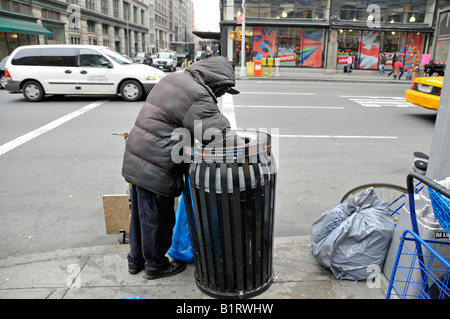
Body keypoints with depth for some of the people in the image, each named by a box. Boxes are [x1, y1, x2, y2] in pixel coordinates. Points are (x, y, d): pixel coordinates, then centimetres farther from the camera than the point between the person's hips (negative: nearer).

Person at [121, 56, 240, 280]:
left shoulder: (174, 79, 12)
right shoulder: (198, 97, -19)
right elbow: (223, 137, -23)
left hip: (136, 160, 10)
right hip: (155, 168, -10)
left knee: (141, 213, 22)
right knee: (157, 218, 9)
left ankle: (136, 260, 41)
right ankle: (155, 265, 30)